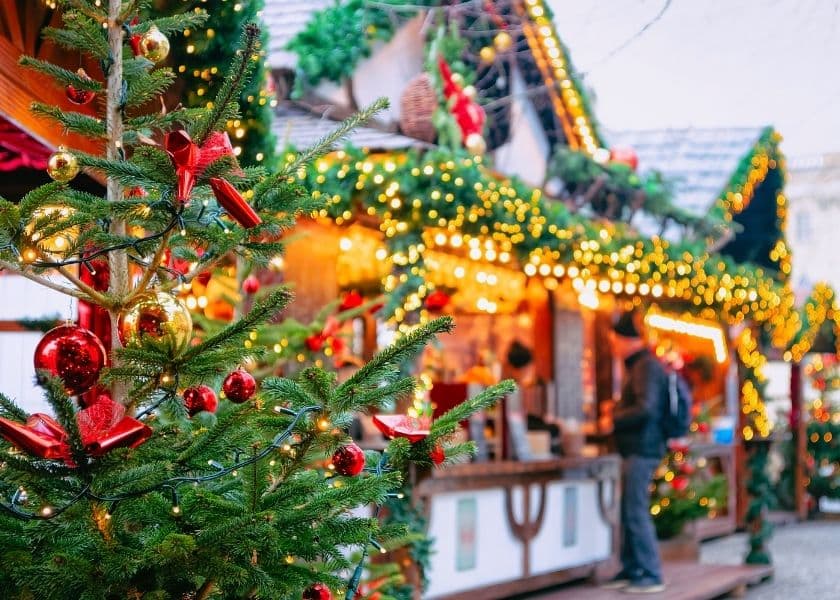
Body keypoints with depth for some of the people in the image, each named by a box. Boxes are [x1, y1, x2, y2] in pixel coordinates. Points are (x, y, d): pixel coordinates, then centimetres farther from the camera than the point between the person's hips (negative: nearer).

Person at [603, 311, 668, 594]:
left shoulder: (646, 366, -14)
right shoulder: (638, 365, 19)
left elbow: (645, 409, -23)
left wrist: (614, 419, -12)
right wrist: (617, 410, 13)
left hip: (642, 450, -10)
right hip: (636, 448, 10)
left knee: (637, 513, -9)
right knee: (629, 512, 13)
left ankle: (651, 576, -6)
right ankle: (631, 570, 19)